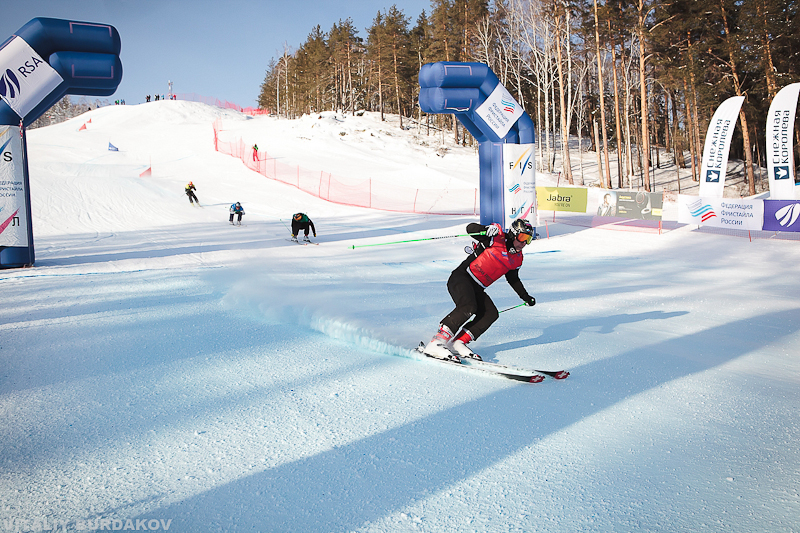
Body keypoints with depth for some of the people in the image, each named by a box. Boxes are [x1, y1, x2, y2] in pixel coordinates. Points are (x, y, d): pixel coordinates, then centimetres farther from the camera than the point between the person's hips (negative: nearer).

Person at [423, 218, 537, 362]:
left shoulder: (517, 258, 13)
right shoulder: (496, 239, -9)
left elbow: (513, 279, 29)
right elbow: (470, 228, -14)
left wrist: (526, 297, 29)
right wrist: (487, 230, -33)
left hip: (477, 288, 8)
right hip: (461, 278, -8)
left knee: (491, 314, -13)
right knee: (468, 307, -31)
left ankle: (458, 343, -14)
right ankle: (435, 344, -32)